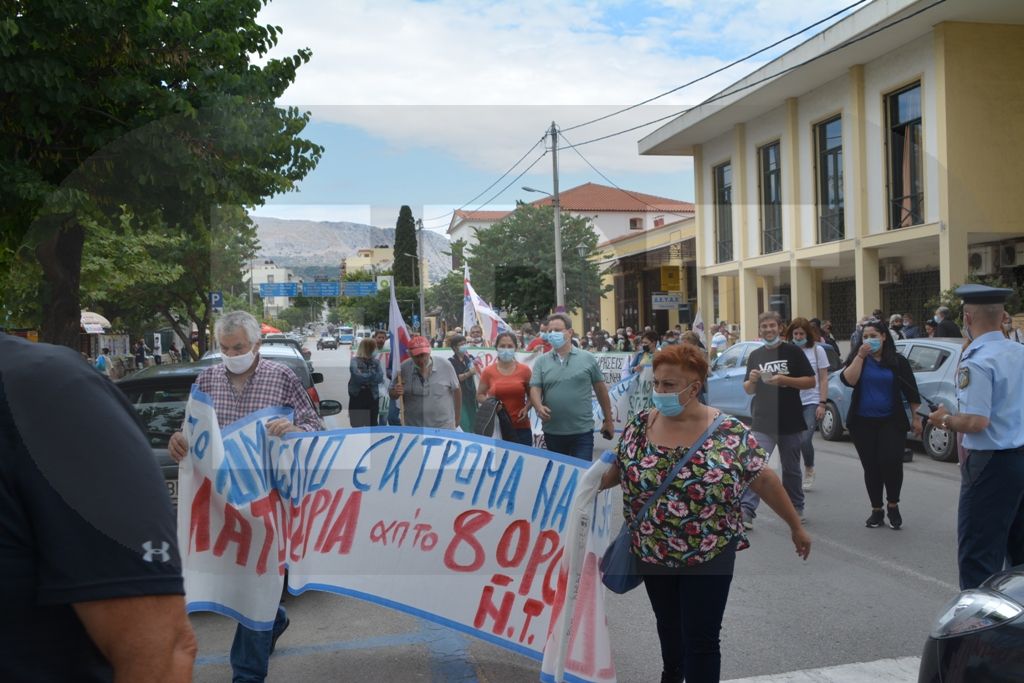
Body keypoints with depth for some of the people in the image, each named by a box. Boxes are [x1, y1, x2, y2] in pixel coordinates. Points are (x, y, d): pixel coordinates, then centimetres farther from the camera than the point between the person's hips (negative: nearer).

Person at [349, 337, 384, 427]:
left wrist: (365, 378, -16)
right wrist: (373, 375, -10)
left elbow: (380, 378, -6)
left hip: (373, 396, 3)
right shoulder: (355, 361, -5)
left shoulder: (376, 362, 6)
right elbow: (358, 376, -20)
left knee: (373, 425, 9)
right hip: (357, 396, -3)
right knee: (357, 426, 1)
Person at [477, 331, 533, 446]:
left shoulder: (524, 370, 3)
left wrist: (527, 408, -5)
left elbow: (531, 395, 14)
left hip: (521, 427, 1)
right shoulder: (488, 371, 2)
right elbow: (479, 395, 12)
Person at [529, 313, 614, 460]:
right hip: (552, 432, 2)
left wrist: (608, 420, 10)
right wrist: (539, 407, -23)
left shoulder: (588, 359, 2)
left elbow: (601, 390, 8)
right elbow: (534, 389, -2)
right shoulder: (542, 362, 6)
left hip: (582, 432, -2)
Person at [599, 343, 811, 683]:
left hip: (709, 558, -4)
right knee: (668, 626, 23)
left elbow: (765, 479, -5)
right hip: (652, 555, 4)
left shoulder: (729, 433, -13)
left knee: (701, 641, 0)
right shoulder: (640, 425, -4)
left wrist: (796, 526, 2)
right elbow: (617, 469, 8)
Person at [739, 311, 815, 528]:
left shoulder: (793, 352, -1)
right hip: (763, 422, 1)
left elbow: (811, 381, -4)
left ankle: (796, 508, 28)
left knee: (791, 469, 12)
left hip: (790, 422, -1)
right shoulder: (755, 356, 10)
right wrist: (752, 380, -10)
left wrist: (784, 380, -18)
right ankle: (747, 510, -18)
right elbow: (748, 390, 13)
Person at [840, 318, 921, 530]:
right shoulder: (857, 358, 3)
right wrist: (860, 356, -18)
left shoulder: (898, 361, 2)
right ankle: (876, 510, 18)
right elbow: (848, 380, -14)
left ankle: (893, 506, 8)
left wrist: (916, 418, 2)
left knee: (892, 462, -14)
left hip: (891, 422, -1)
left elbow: (911, 391, 5)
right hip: (863, 423, 2)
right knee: (871, 467, 5)